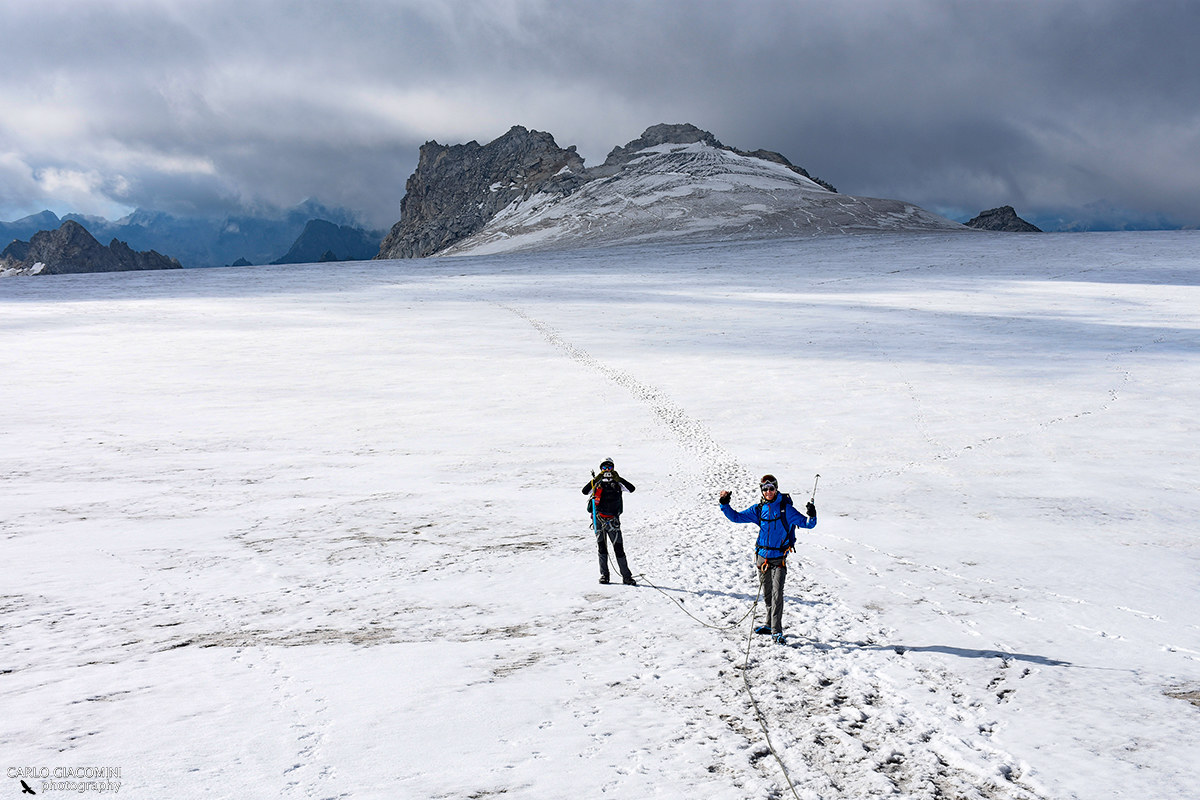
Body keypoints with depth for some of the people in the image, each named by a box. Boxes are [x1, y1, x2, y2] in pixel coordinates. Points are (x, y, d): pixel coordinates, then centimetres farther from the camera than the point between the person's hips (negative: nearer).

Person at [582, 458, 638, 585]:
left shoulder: (617, 484, 6)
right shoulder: (597, 484, 7)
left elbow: (631, 488, -10)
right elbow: (585, 491, -10)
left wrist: (618, 479, -18)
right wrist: (595, 479, -18)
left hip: (613, 520, 0)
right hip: (599, 519, 1)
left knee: (619, 548, -3)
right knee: (601, 547, 3)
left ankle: (626, 577, 0)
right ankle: (604, 575, 11)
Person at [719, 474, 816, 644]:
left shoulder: (786, 508, -7)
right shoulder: (758, 509, 5)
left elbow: (807, 524, -8)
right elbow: (737, 517, 11)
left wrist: (812, 516, -29)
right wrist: (724, 505, -2)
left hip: (779, 558, -5)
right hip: (762, 556, 5)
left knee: (777, 593, -13)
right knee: (767, 593, 14)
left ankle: (777, 631, -12)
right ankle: (770, 624, 28)